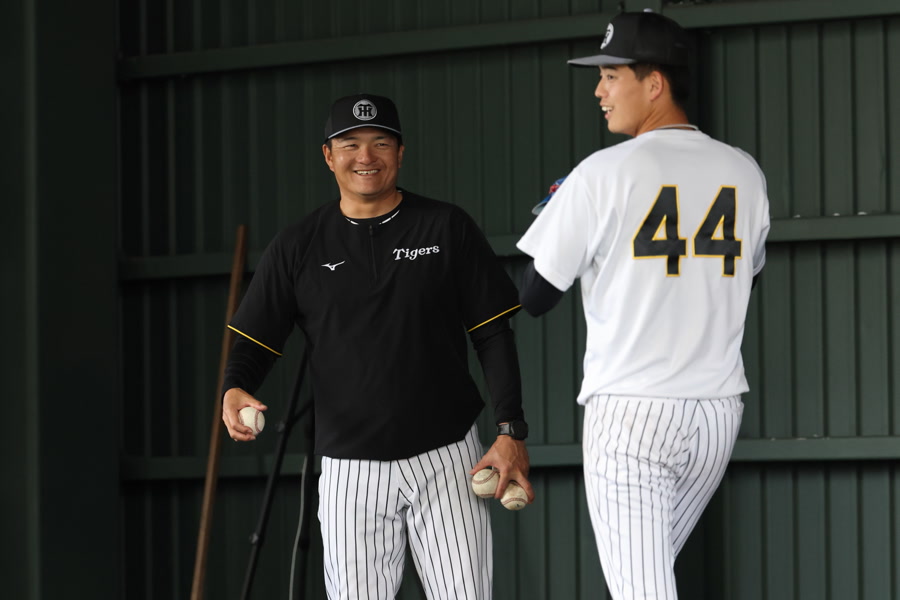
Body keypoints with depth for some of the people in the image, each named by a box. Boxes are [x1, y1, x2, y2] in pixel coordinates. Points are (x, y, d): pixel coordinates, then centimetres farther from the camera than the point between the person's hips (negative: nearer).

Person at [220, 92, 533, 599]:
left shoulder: (446, 228, 3)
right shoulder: (298, 247, 6)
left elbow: (493, 335, 3)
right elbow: (255, 340, 7)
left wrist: (512, 431, -6)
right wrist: (235, 390, -16)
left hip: (446, 459, -1)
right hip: (351, 469, 1)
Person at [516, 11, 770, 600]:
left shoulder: (605, 173, -9)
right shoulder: (745, 173, 6)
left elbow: (533, 299, -3)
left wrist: (554, 218, 15)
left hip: (631, 414, -6)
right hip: (719, 414, 6)